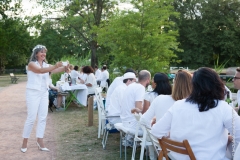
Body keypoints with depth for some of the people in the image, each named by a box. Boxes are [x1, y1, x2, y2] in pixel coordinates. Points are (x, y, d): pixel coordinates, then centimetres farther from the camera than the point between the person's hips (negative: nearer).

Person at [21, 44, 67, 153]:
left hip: (44, 93, 6)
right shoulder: (32, 64, -7)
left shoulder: (46, 65, 10)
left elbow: (55, 70, -7)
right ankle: (25, 142, 8)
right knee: (31, 118, -5)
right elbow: (41, 70, -26)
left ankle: (40, 141, 9)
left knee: (43, 117, 3)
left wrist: (65, 68, -29)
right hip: (33, 93, -6)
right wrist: (56, 66, -39)